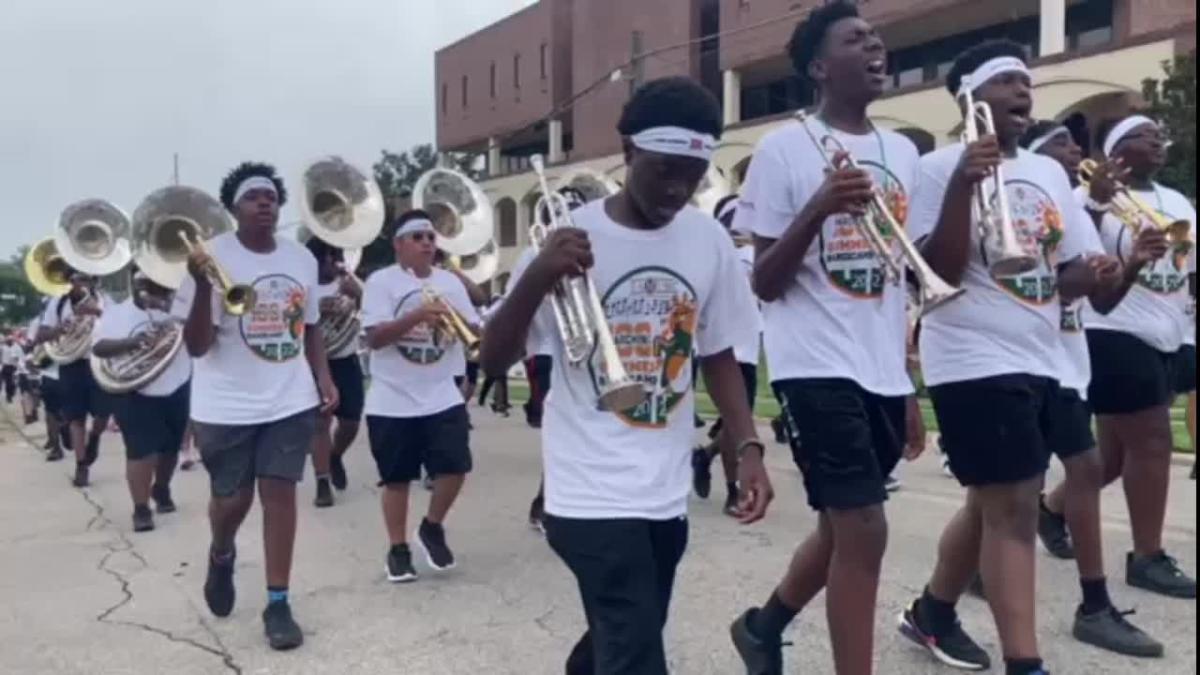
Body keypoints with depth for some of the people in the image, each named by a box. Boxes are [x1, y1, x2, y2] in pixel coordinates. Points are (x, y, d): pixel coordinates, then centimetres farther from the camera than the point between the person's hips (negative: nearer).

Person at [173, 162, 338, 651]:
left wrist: (324, 378, 5)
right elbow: (196, 346, -14)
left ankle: (277, 604, 10)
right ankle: (221, 556, 44)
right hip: (226, 406, -3)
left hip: (291, 401, 3)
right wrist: (202, 285, -29)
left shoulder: (302, 259, 5)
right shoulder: (213, 256, -11)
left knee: (279, 492, 1)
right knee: (232, 499, 9)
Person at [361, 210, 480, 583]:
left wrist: (457, 321, -17)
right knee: (397, 478, 6)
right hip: (392, 401, -3)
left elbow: (475, 332, 6)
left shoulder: (450, 281, 8)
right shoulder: (381, 281, -5)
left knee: (454, 468, -3)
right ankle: (398, 549, 22)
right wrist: (417, 316, -26)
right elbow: (373, 338, -15)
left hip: (443, 397, 3)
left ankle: (432, 528, 23)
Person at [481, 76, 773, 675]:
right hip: (594, 493, -5)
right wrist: (537, 277, -28)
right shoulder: (574, 239, -12)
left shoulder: (710, 240, 0)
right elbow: (493, 362, -11)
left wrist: (748, 447, -1)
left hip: (668, 492, 5)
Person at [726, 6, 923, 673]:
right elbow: (765, 284, -10)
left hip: (886, 368, 7)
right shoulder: (784, 149, -6)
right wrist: (817, 209, -22)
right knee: (864, 529, -9)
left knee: (844, 526, 15)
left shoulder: (904, 151, 12)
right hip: (819, 365, -7)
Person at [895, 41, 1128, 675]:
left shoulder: (1049, 172, 14)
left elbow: (1066, 271, 18)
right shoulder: (940, 167, -7)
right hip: (975, 362, -8)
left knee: (994, 502, 16)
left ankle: (931, 612, 35)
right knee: (1013, 506, -9)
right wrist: (964, 184, -25)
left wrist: (1093, 274, -6)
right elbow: (936, 273, -16)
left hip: (1041, 360, 8)